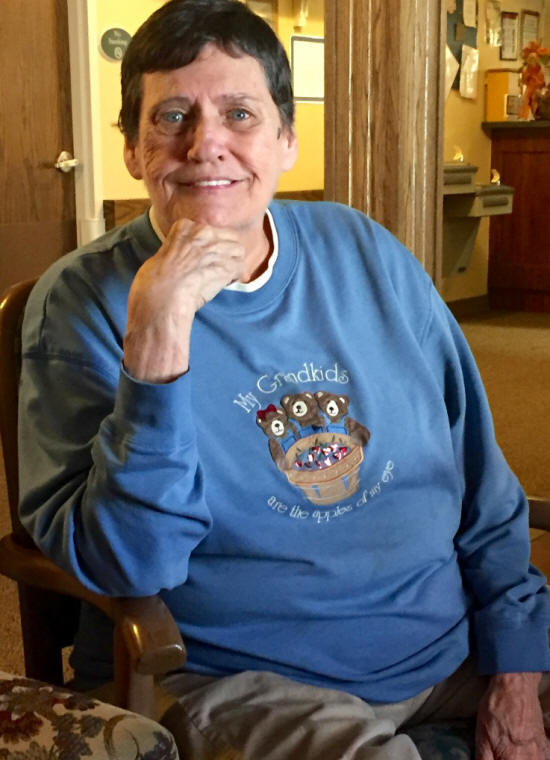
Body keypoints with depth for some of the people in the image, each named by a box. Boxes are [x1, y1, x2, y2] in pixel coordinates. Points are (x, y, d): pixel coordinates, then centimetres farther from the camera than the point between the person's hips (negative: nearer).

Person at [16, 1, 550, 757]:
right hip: (235, 682, -3)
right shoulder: (83, 300, -9)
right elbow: (123, 567, -19)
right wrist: (154, 339, -29)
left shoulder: (366, 252, 2)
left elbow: (482, 481, 6)